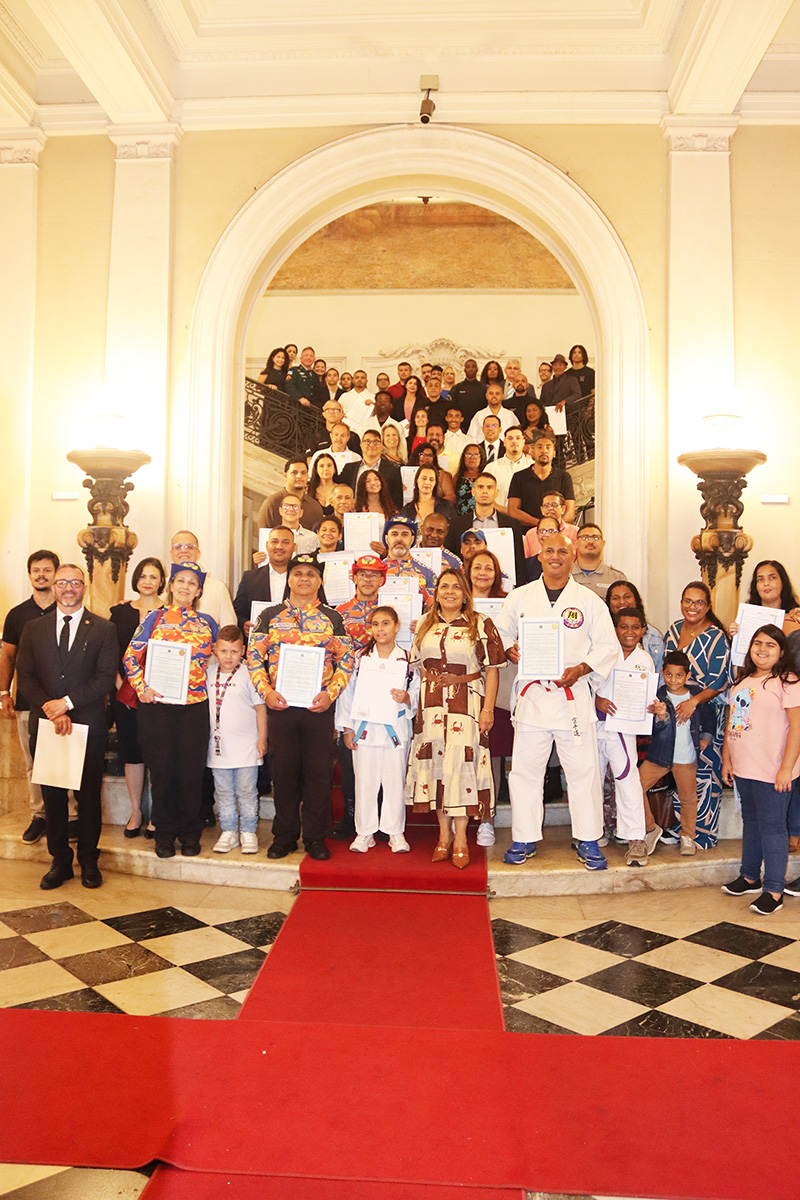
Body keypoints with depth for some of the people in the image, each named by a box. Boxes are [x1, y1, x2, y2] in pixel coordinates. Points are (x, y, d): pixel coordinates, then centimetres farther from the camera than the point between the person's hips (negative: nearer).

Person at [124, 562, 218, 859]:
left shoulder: (206, 622, 9)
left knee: (191, 772, 3)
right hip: (157, 704, -1)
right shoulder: (155, 618, 4)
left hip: (195, 705, 1)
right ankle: (164, 833, 19)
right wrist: (142, 688, -4)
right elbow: (131, 657, 5)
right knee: (162, 771, 4)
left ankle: (190, 833, 18)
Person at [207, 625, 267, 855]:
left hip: (246, 746, -4)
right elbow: (202, 704, 16)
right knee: (223, 792, 11)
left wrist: (262, 738, -5)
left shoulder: (249, 674, -8)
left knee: (247, 792, 5)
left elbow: (260, 707, -3)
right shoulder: (208, 673, 5)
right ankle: (228, 832, 22)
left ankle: (248, 832, 16)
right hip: (218, 746, 4)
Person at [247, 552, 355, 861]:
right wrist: (266, 692, -10)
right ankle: (284, 836, 20)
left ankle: (316, 838, 16)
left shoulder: (332, 618, 7)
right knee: (283, 772, 7)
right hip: (280, 705, 0)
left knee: (319, 772, 4)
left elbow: (347, 659, 4)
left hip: (319, 706, 0)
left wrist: (330, 693, -10)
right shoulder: (270, 615, 7)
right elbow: (254, 655, 3)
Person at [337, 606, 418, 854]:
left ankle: (395, 831, 19)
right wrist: (347, 728, 2)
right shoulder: (361, 657, 4)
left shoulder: (408, 660, 2)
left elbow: (418, 694, 5)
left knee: (395, 781, 5)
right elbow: (348, 693, 5)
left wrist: (406, 698, -18)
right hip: (365, 729, 1)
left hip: (396, 729, -1)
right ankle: (365, 832, 18)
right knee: (364, 782, 5)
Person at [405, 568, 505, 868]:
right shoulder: (425, 624, 14)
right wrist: (415, 700, 8)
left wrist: (488, 708, -8)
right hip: (431, 705, 4)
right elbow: (418, 665, 19)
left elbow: (492, 669, -1)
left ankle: (460, 838, 2)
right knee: (435, 763, 3)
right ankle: (444, 835, 13)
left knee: (461, 762, -7)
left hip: (467, 703, -4)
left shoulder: (480, 624, 2)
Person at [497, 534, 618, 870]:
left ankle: (588, 840, 16)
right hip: (531, 694, 1)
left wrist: (580, 669, -9)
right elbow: (501, 634, 16)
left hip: (574, 694, -1)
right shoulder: (519, 597, 9)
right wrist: (510, 650, -6)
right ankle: (525, 838, 18)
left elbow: (607, 645, 5)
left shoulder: (589, 601, 5)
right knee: (525, 769, 5)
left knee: (583, 769, 2)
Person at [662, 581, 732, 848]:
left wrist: (694, 701, -25)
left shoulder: (716, 638, -10)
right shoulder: (673, 631, 7)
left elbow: (720, 681, -14)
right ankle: (677, 827, 21)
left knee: (704, 771, -2)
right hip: (674, 710, 5)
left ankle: (702, 833, 10)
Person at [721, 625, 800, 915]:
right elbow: (732, 724, 16)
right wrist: (727, 759, 14)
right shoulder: (742, 682, 12)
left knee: (772, 826, -2)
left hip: (772, 771, -7)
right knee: (751, 822, 18)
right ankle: (750, 877, 32)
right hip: (744, 769, 8)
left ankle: (773, 890, 6)